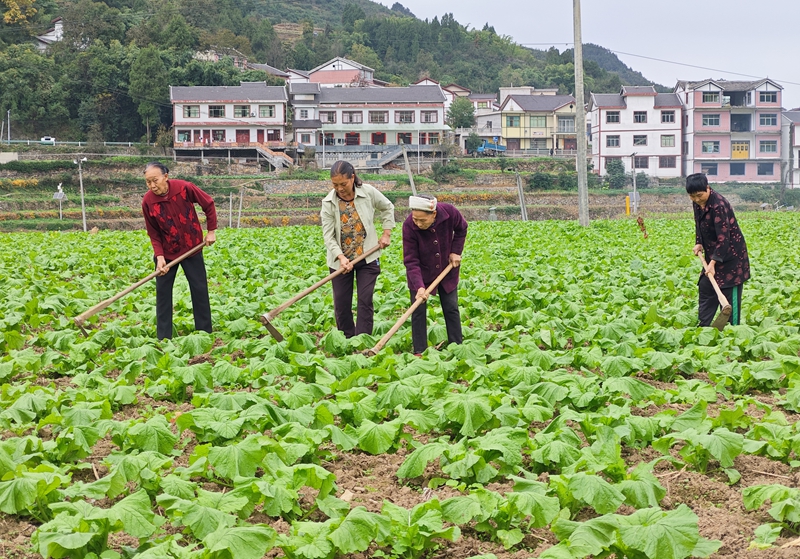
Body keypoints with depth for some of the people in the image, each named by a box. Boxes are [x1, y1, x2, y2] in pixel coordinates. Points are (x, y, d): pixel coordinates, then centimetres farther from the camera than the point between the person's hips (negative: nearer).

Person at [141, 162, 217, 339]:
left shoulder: (184, 188, -19)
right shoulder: (147, 201, -14)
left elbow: (208, 204, -4)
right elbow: (154, 234, -7)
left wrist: (211, 231, -4)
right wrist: (159, 256, -19)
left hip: (192, 248, -1)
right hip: (166, 252, 1)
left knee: (200, 289, 4)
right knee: (162, 292, 2)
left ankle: (205, 334, 15)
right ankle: (163, 338, 11)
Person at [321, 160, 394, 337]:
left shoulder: (369, 192, -10)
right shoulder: (329, 203, -12)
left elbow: (388, 208, 10)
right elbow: (328, 235, -14)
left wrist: (386, 233, 3)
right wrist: (340, 257, -27)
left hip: (368, 257, -1)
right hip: (340, 260, 1)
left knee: (365, 301, -4)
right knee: (341, 303, 5)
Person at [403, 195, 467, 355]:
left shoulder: (449, 212, -25)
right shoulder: (409, 226, -30)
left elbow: (461, 229, 1)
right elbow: (411, 261, -27)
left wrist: (456, 251, -8)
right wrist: (419, 286, -37)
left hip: (447, 270, 2)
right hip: (421, 273, -2)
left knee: (451, 309, 7)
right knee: (418, 311, -4)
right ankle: (419, 352, 3)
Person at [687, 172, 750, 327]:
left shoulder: (718, 205, -25)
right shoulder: (697, 203, 0)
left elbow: (723, 237, -26)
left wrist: (713, 262, -29)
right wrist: (698, 243, 0)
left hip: (730, 254, -9)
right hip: (713, 253, 9)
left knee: (730, 294, -6)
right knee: (705, 288, 10)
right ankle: (702, 327, 17)